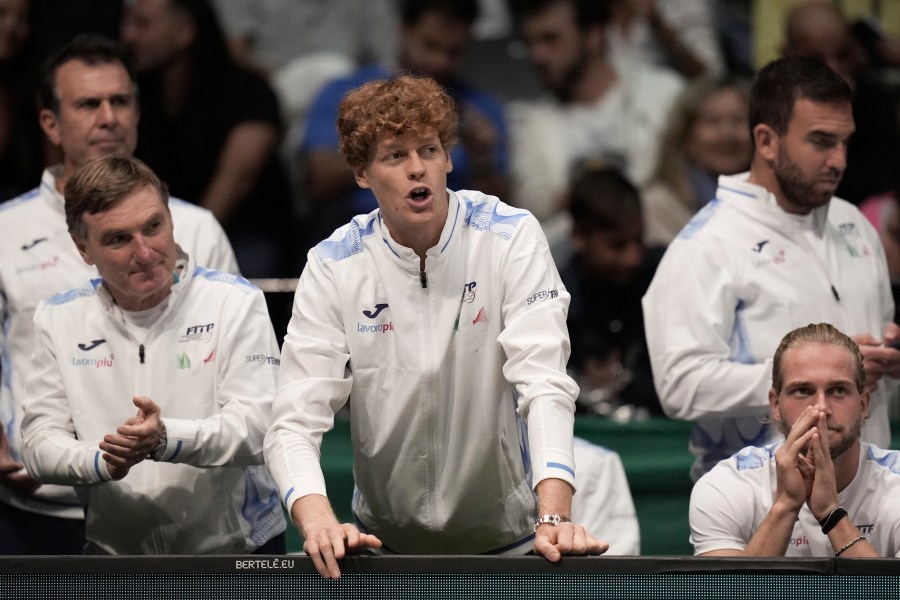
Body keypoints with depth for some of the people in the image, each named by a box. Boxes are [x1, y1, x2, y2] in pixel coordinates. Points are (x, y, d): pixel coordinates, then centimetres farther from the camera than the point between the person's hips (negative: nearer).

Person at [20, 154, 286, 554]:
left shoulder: (235, 301, 0)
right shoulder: (57, 319, 8)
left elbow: (257, 424, -9)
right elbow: (39, 445, 4)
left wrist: (166, 439, -27)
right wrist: (101, 461, -18)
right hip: (116, 556, 2)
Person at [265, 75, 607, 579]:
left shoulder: (510, 238, -6)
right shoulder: (334, 266, -3)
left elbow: (543, 378, -16)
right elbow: (296, 419, -10)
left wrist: (554, 519, -31)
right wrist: (318, 522, -31)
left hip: (506, 538, -2)